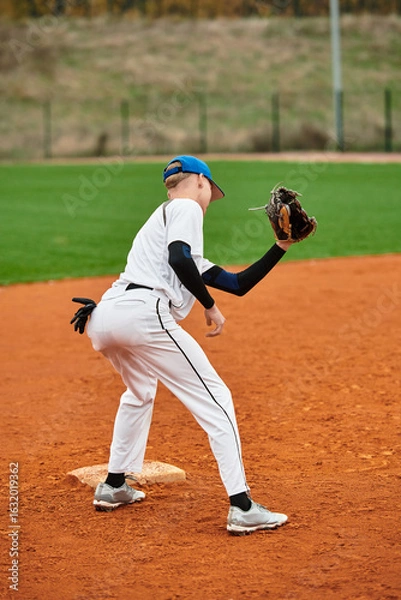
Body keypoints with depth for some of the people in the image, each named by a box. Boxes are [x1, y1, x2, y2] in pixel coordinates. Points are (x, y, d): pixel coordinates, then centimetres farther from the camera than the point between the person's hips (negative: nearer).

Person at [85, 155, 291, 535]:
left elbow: (239, 283, 32)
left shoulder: (163, 218, 34)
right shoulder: (186, 208, 9)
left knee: (140, 392, 36)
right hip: (142, 314, -9)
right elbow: (179, 259, -15)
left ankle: (113, 486, 39)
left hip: (104, 318, 10)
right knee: (215, 400, -4)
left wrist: (281, 246, 31)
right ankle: (242, 508, -11)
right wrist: (210, 306, -5)